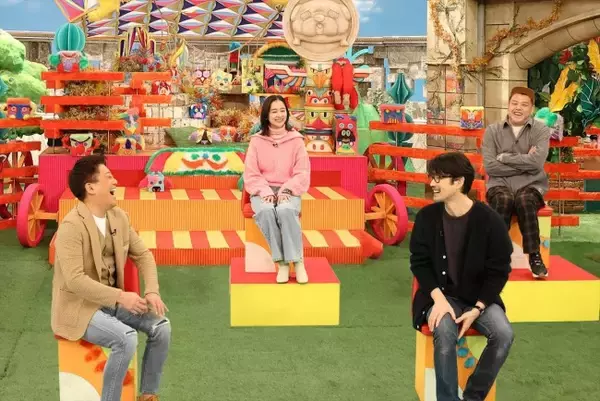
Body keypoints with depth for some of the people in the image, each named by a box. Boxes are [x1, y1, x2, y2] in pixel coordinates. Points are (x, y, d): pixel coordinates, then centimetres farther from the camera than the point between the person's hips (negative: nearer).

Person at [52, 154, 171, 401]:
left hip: (111, 300, 8)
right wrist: (121, 297, -30)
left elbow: (143, 255, 8)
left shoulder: (119, 217, 3)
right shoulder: (71, 227, -22)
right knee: (126, 338, -29)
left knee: (161, 325, -8)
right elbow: (75, 280, -28)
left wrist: (152, 291, -9)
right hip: (79, 307, -7)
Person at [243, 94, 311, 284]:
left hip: (288, 191, 0)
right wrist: (265, 191, -15)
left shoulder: (296, 140, 4)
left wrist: (286, 190, -15)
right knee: (266, 211, -35)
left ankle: (297, 261, -29)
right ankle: (282, 262, -28)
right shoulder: (257, 141, 5)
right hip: (263, 192, 1)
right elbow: (251, 174, 2)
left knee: (286, 210, -36)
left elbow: (302, 173, 1)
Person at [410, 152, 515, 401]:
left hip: (479, 297, 0)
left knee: (504, 334, -26)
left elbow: (499, 270, -5)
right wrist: (439, 298, -16)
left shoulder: (489, 219, -11)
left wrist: (477, 309, -15)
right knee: (445, 332, -32)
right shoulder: (427, 217, -5)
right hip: (441, 295, 0)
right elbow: (419, 262, 0)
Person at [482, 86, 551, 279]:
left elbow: (537, 162, -15)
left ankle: (535, 256, -23)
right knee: (504, 200, -33)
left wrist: (504, 157, -8)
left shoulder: (541, 130, 1)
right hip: (500, 185, 0)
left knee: (524, 201, -33)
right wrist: (524, 164, -9)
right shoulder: (493, 130, 3)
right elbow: (490, 167, -8)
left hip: (531, 185, 0)